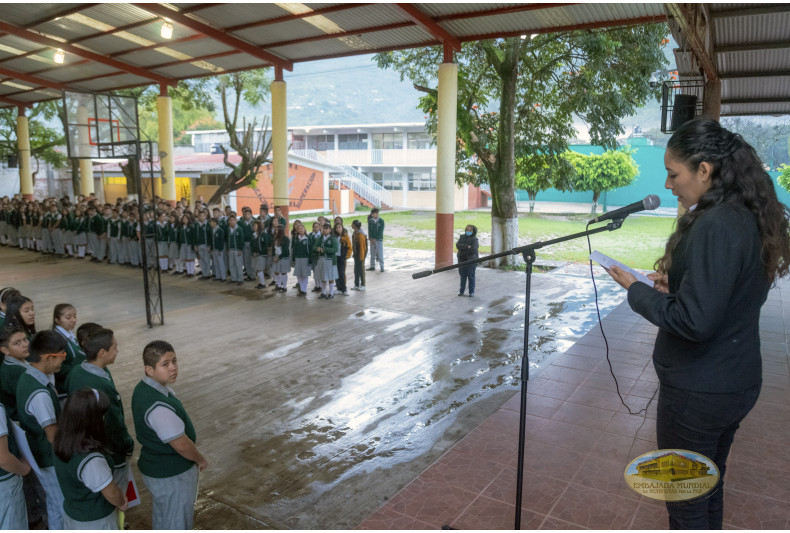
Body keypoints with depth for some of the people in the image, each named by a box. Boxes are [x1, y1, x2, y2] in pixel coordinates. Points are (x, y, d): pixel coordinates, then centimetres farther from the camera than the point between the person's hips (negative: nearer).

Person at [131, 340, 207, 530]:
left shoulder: (143, 388, -4)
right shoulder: (158, 406, -35)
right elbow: (182, 444, -27)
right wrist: (201, 460, -8)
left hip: (154, 467, 9)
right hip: (172, 476, -9)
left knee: (163, 519, 29)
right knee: (176, 524, 13)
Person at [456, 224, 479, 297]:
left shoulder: (474, 239, -5)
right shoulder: (462, 237, 8)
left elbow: (473, 249, -18)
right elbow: (458, 245, -8)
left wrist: (463, 251, -11)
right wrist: (467, 246, -18)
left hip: (471, 261, -4)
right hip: (462, 260, 4)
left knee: (471, 277, 2)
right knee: (463, 276, 11)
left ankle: (471, 292, 12)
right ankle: (461, 291, 21)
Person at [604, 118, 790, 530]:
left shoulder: (714, 225, -25)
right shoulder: (748, 218, 4)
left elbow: (694, 322, -27)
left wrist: (637, 290, -15)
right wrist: (675, 283, 4)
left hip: (699, 391, -9)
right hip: (737, 383, 9)